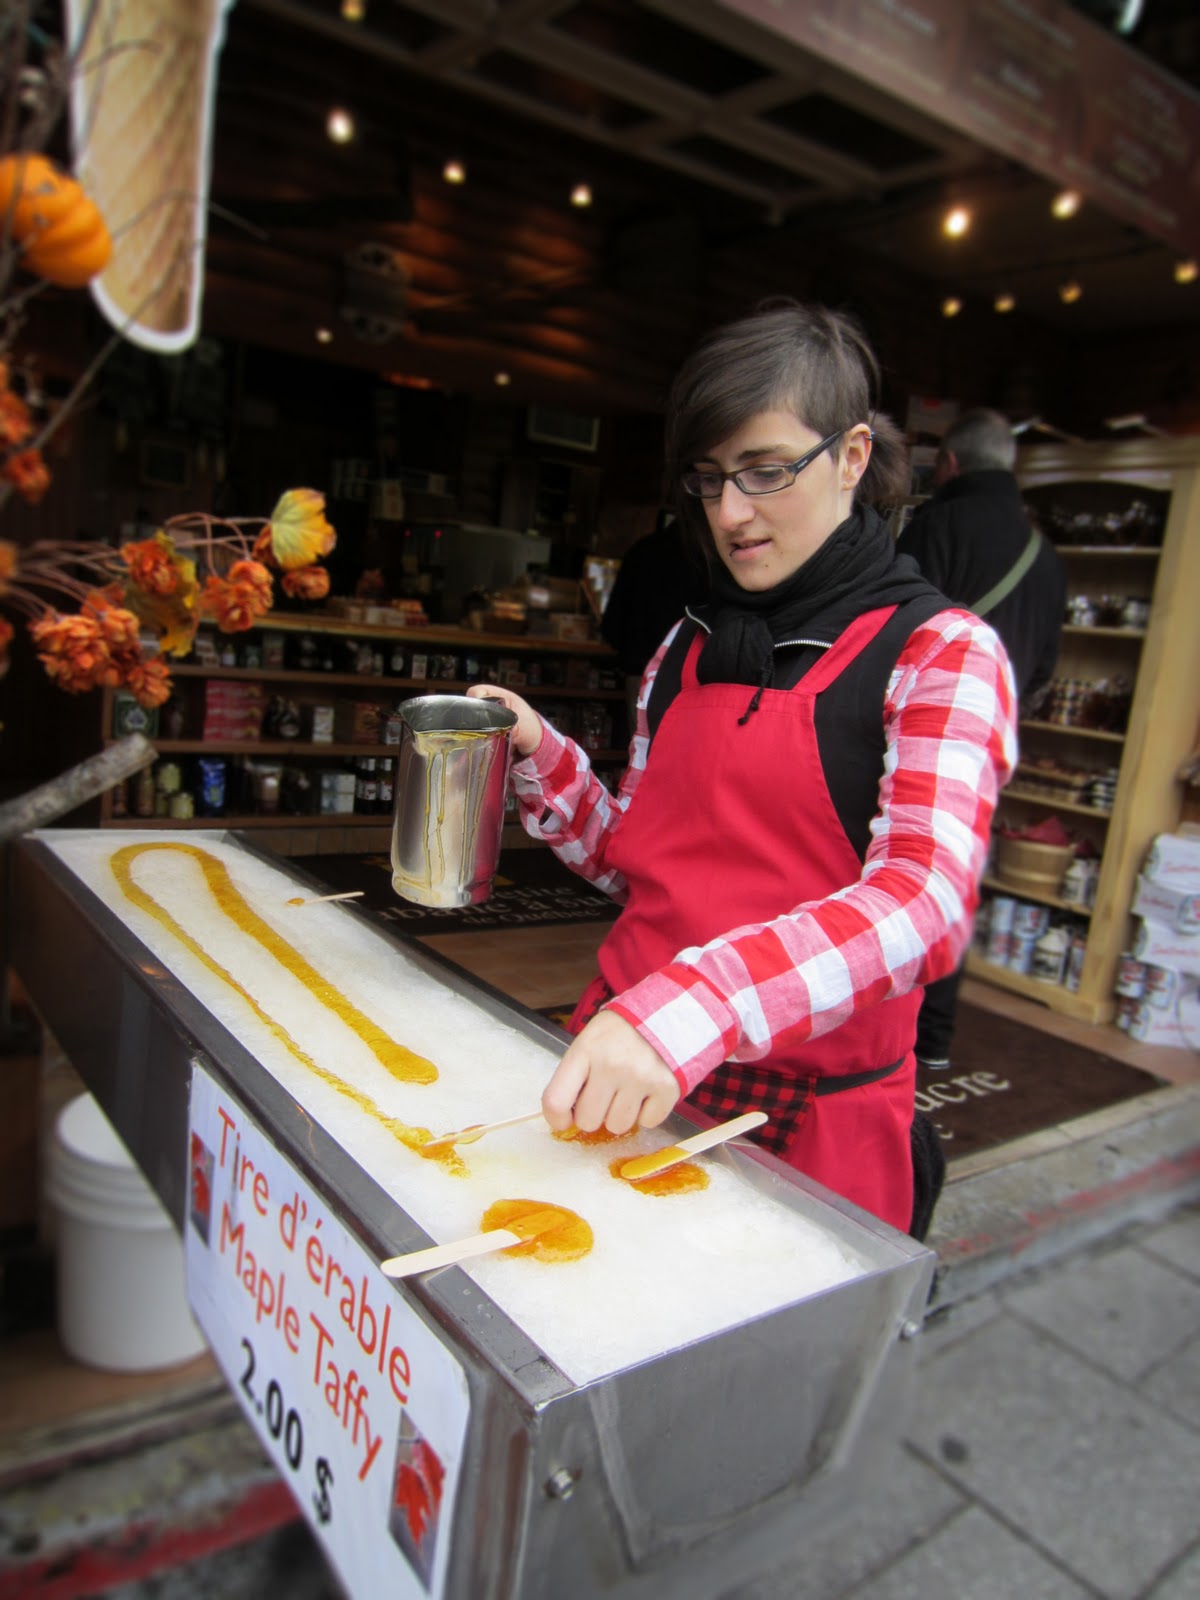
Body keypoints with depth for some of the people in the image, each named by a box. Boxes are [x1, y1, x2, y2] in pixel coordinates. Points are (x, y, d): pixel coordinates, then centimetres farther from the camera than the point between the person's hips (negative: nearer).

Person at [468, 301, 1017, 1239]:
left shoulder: (940, 652, -10)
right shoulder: (688, 650, 8)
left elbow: (923, 903, -26)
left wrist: (688, 1008, -39)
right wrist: (538, 755, -5)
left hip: (808, 1112, -5)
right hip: (621, 1088, 5)